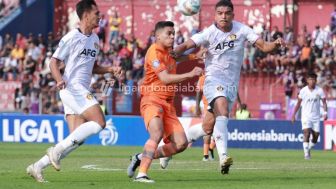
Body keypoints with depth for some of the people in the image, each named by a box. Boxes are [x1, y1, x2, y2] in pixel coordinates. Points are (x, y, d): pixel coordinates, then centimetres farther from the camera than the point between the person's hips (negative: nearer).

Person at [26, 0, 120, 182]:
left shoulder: (95, 39, 17)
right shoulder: (72, 37, -7)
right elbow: (54, 62, -7)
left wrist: (109, 70, 11)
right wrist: (59, 80, -26)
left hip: (82, 91, 9)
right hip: (72, 88, -9)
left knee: (77, 138, 1)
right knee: (99, 123, -20)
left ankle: (38, 166, 4)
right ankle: (58, 149, -16)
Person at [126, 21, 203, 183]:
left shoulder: (170, 51, 15)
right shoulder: (154, 52, -11)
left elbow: (182, 57, 40)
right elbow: (165, 78, -21)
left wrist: (197, 56, 20)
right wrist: (190, 74, -25)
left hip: (168, 103, 8)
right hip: (152, 100, -8)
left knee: (181, 143, -3)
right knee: (157, 134, -31)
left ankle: (141, 158, 11)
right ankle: (141, 174, -32)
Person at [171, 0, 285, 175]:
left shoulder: (241, 30, 1)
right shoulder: (209, 33, -8)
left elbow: (264, 46, -1)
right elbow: (187, 45, -17)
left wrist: (276, 44, -23)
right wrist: (175, 52, -39)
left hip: (232, 84, 4)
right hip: (214, 80, -4)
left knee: (208, 129, 6)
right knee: (222, 110, -33)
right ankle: (223, 157, -40)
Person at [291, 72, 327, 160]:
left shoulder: (319, 90, -2)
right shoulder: (303, 90, -3)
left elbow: (324, 102, 0)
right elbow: (298, 103, 6)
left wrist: (325, 113, -15)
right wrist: (293, 115, 5)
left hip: (316, 117, 2)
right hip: (306, 116, -2)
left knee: (316, 135, 2)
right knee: (306, 132, -19)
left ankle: (308, 149, 28)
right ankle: (306, 153, -17)